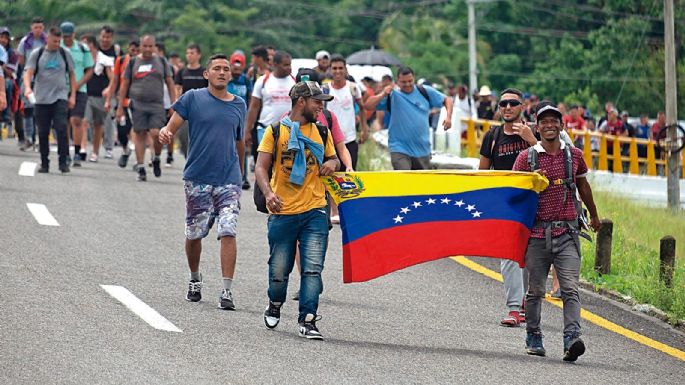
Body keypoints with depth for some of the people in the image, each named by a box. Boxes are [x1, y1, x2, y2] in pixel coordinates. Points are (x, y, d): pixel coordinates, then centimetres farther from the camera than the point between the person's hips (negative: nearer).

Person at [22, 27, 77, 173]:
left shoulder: (65, 54, 7)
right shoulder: (37, 54, 5)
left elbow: (71, 74, 13)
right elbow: (28, 72, -3)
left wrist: (73, 95, 6)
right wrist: (27, 87, -22)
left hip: (60, 97, -1)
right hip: (42, 99, 1)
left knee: (61, 128, -14)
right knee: (43, 132, 4)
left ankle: (63, 162, -9)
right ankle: (44, 164, 14)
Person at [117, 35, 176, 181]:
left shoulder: (161, 62, 9)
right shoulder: (133, 63, 8)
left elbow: (170, 83, 11)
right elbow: (125, 85, 10)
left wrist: (174, 103, 3)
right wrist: (120, 107, 6)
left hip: (157, 104, -1)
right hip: (138, 105, 1)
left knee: (156, 133, -14)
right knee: (140, 135, 0)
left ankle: (156, 159, 12)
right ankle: (140, 168, 4)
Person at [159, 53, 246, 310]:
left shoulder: (239, 105, 10)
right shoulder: (193, 98, 1)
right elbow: (171, 128, -4)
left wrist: (239, 174, 27)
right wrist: (165, 133, -27)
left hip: (229, 179, 1)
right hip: (197, 178, -1)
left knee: (228, 232, -13)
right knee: (194, 235, 8)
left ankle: (227, 291, -13)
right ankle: (195, 279, 33)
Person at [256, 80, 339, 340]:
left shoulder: (321, 132, 11)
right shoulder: (276, 131, 0)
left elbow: (332, 158, 25)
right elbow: (261, 167, -4)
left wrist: (332, 163, 0)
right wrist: (268, 193, -22)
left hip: (314, 211, 2)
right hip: (282, 212, -2)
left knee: (313, 268, -10)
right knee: (279, 269, 6)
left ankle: (308, 321, -9)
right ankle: (275, 306, 35)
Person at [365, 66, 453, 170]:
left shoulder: (425, 92, 4)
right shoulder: (392, 95, -1)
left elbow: (446, 100, 13)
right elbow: (368, 105, -8)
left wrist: (448, 117, -4)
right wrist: (383, 95, -23)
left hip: (423, 150, 4)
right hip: (400, 149, -3)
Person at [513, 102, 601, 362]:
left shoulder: (574, 155, 9)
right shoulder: (526, 157, 4)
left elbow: (583, 186, 25)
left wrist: (594, 216, 37)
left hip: (566, 232, 0)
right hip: (537, 232, 0)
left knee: (570, 289, -12)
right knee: (535, 290, 6)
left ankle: (572, 338, -22)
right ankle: (533, 338, 21)